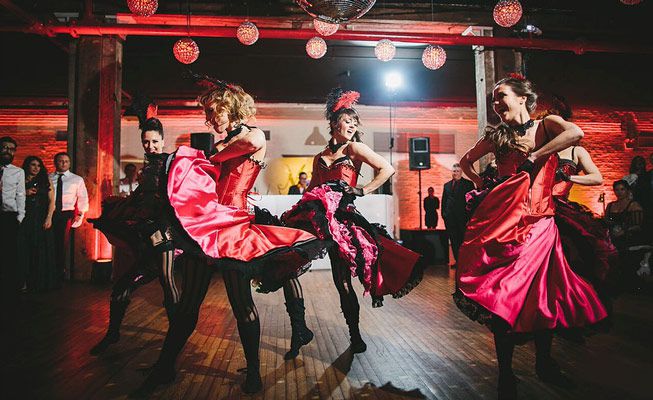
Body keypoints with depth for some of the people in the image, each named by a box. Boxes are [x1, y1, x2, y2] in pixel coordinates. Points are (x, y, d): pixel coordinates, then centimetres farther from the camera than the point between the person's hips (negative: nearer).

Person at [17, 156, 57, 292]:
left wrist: (49, 218, -6)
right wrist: (25, 193, -10)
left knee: (43, 250, 0)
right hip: (25, 219, 0)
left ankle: (42, 282, 7)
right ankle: (26, 282, 7)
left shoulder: (46, 180, 10)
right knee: (25, 251, 0)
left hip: (42, 219, 0)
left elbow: (51, 201, 4)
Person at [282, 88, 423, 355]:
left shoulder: (354, 148, 7)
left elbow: (387, 169, -2)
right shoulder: (319, 158, 22)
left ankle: (355, 334, 5)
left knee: (342, 278, -12)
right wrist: (302, 209, 6)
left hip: (341, 215, -4)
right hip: (318, 215, 4)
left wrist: (363, 190, -4)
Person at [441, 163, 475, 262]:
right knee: (454, 241, 7)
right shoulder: (446, 185, 15)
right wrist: (444, 214, 6)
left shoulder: (468, 183, 3)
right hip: (450, 218, 4)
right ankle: (458, 261, 15)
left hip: (463, 217, -4)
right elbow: (444, 201, 17)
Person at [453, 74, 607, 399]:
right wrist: (482, 185, 11)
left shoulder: (545, 125, 6)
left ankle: (544, 363, 28)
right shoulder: (496, 136, 11)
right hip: (503, 218, 1)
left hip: (538, 221, 0)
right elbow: (466, 161, 24)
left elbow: (576, 133, -16)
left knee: (542, 292, 6)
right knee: (503, 294, -2)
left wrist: (533, 156, -12)